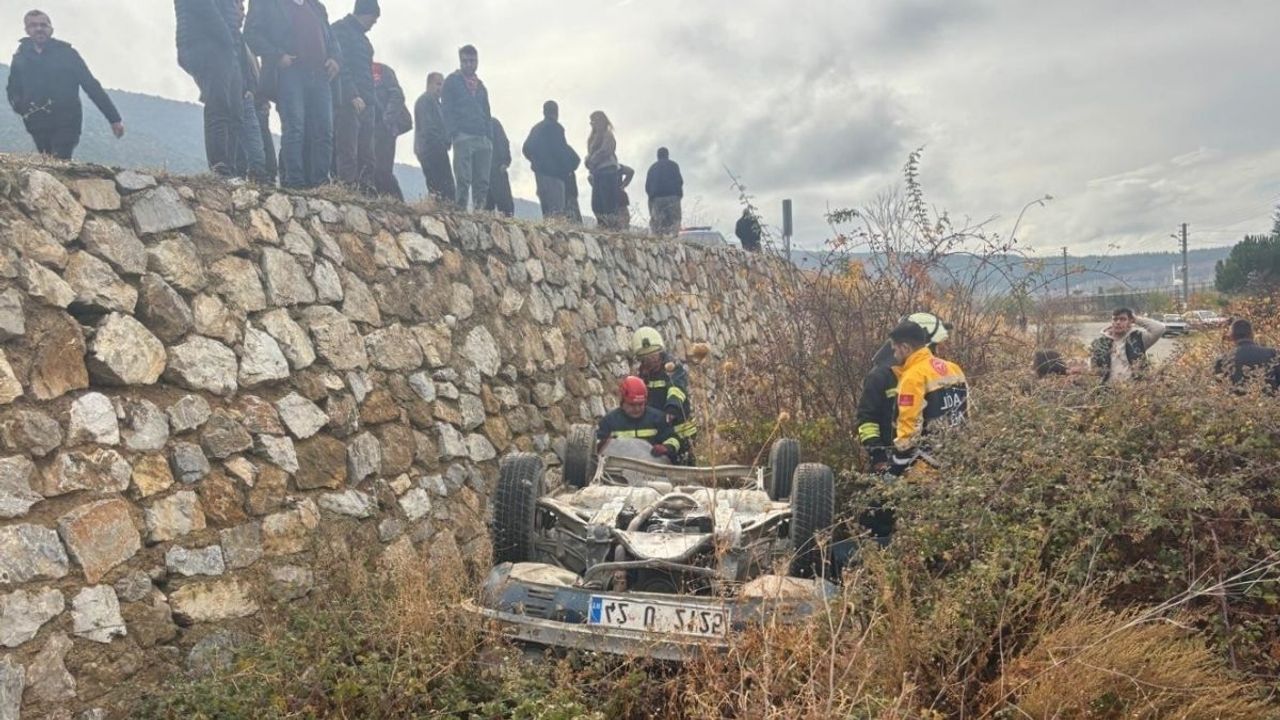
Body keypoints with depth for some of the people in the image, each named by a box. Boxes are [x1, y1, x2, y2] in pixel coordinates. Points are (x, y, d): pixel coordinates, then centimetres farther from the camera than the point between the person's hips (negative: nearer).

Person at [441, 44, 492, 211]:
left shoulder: (480, 85, 25)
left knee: (483, 182, 0)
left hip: (483, 139, 5)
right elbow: (446, 109, -2)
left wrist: (490, 136, 10)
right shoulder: (452, 81, 8)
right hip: (463, 136, -5)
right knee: (464, 180, -13)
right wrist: (454, 133, -14)